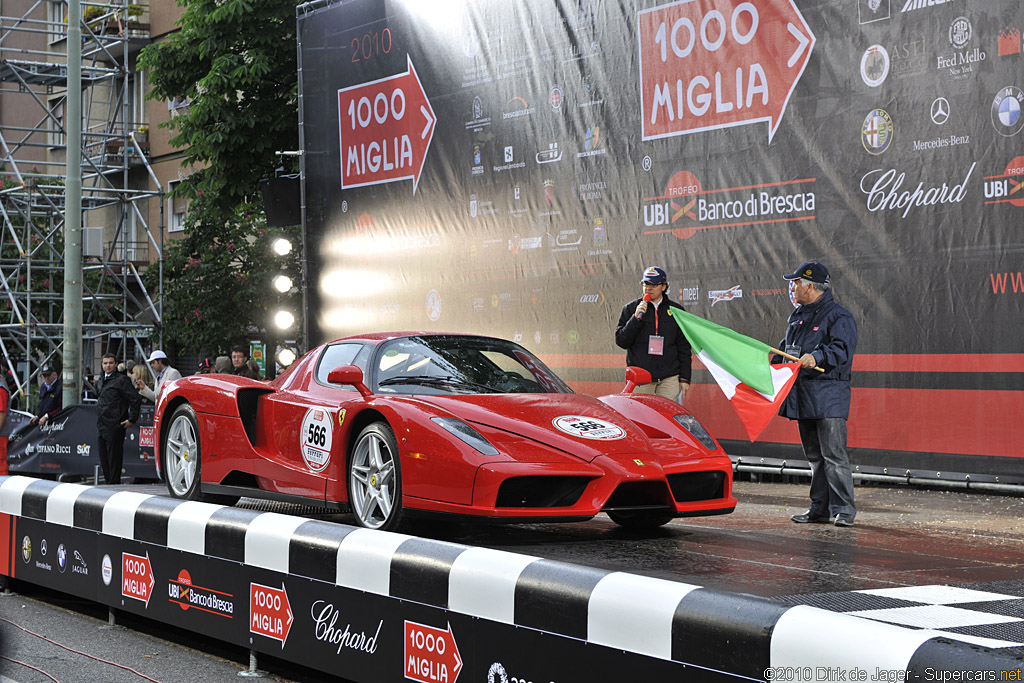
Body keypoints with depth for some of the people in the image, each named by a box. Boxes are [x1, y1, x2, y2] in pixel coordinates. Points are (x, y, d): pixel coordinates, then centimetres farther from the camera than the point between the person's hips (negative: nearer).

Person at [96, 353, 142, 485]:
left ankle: (114, 483, -1)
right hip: (101, 427, 8)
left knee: (114, 457, -5)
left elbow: (136, 399, -11)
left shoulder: (122, 380, -7)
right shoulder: (101, 381, 17)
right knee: (103, 458, 10)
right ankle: (108, 481, 18)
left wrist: (132, 419, -12)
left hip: (114, 426, -8)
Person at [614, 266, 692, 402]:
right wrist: (636, 318, -11)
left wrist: (684, 379, 6)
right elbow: (621, 341, 2)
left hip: (669, 378, 1)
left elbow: (684, 348, 12)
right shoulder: (630, 309, 9)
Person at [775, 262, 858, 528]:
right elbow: (787, 349, 32)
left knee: (833, 454, -11)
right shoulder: (798, 317, 19)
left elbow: (842, 349, -20)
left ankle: (843, 510, -8)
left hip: (828, 396, -8)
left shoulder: (838, 316, -7)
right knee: (814, 456, 11)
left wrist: (817, 356, -32)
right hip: (802, 396, 8)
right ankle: (820, 509, 16)